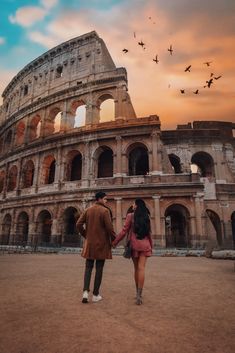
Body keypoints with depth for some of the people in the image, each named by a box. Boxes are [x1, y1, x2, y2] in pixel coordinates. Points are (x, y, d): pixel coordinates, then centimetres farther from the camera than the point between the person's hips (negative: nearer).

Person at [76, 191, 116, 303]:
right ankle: (95, 294, 15)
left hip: (89, 243, 4)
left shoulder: (88, 210, 5)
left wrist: (85, 235, 14)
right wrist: (114, 239, -1)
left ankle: (85, 291, -1)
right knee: (99, 269, 6)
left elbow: (78, 224, 2)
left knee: (88, 267, 12)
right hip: (102, 243, -4)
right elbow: (109, 227, -15)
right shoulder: (105, 210, -11)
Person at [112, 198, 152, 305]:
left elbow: (124, 231, -6)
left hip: (134, 244, -1)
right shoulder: (147, 216, 6)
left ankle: (138, 293, 25)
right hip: (145, 244, 1)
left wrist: (115, 242, 2)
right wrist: (151, 246, 19)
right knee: (141, 268, -3)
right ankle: (139, 295, -10)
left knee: (136, 268, 12)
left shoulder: (130, 215, -4)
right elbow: (149, 232, 9)